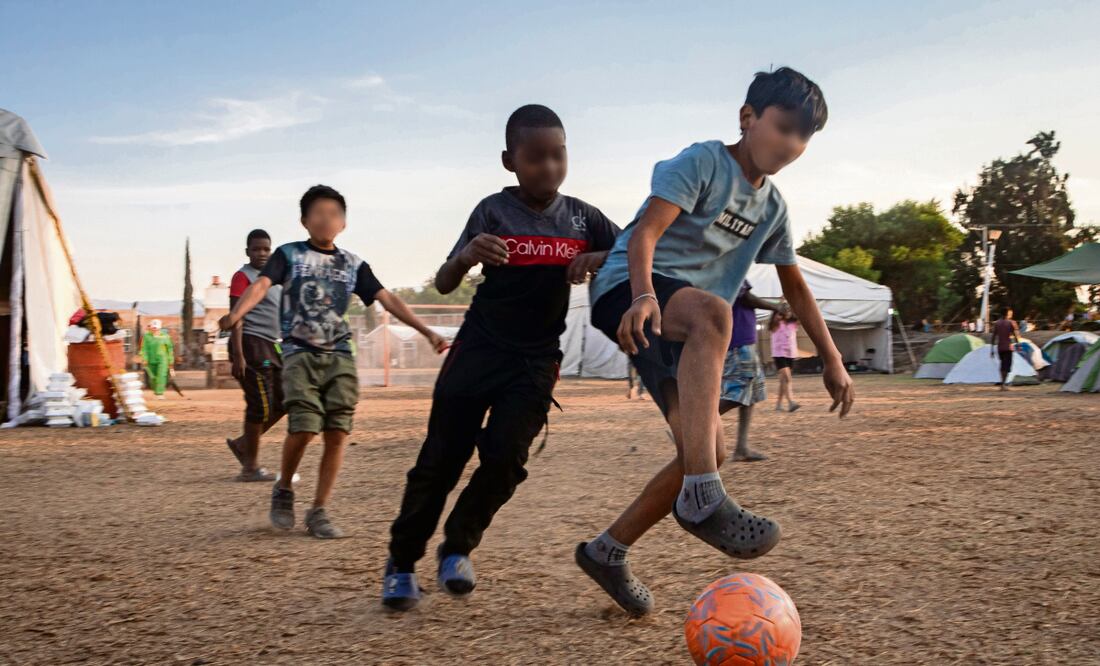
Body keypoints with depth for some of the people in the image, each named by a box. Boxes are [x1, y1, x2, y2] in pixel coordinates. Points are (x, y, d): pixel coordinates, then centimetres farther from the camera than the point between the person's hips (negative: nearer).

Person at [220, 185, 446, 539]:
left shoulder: (354, 265, 12)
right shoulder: (289, 254, 4)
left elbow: (388, 299, 8)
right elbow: (261, 285, -11)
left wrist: (426, 330, 0)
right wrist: (236, 313, -32)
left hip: (339, 356, 3)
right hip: (300, 354, -3)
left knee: (338, 433, -6)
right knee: (304, 427, -17)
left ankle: (318, 511, 6)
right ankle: (284, 490, 12)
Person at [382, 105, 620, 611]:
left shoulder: (581, 217, 1)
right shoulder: (493, 211, -7)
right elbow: (443, 285, -10)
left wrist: (601, 258, -17)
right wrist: (466, 256, -33)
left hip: (536, 359, 2)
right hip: (479, 348, -2)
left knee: (505, 455, -12)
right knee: (441, 458, -2)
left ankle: (457, 547, 10)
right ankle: (401, 562, 12)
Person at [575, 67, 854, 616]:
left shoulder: (772, 207, 18)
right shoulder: (704, 162, -4)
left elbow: (795, 287, 27)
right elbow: (646, 230, -17)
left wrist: (832, 360, 21)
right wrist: (643, 295, -36)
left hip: (684, 331, 8)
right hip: (627, 292, -8)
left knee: (708, 451, -5)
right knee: (712, 311, -40)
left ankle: (608, 551, 14)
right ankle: (702, 498, -48)